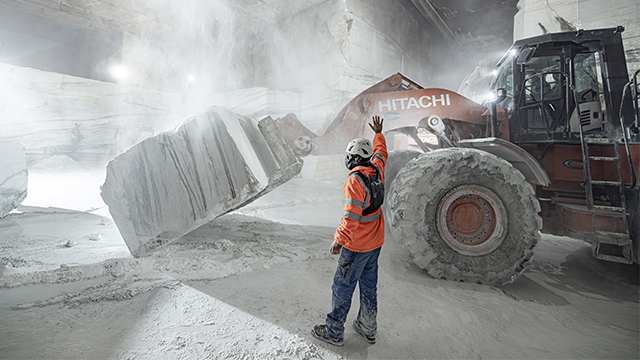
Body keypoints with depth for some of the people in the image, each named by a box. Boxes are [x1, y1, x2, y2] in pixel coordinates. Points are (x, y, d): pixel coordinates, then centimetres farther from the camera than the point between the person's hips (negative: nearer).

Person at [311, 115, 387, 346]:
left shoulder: (354, 181, -24)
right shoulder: (376, 171, -1)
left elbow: (351, 217, -28)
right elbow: (381, 152, 21)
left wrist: (338, 240, -18)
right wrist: (378, 133, 35)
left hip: (357, 245, -8)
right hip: (376, 242, 8)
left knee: (343, 286, 7)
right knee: (369, 285, 20)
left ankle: (333, 332, 24)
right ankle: (368, 329, 35)